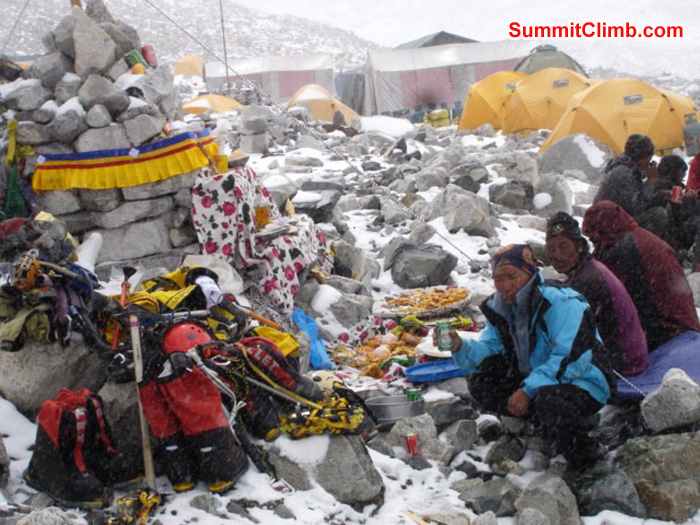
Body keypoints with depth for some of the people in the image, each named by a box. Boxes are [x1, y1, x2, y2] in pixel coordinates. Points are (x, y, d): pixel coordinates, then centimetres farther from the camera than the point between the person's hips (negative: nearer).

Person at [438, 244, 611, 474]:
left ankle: (587, 453, -13)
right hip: (535, 382, 8)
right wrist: (460, 347, -21)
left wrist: (528, 390, -31)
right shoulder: (501, 309, 3)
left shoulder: (560, 302, -23)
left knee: (548, 399, -40)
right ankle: (549, 423, -5)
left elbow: (571, 359, -29)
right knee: (480, 381, -4)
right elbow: (487, 350, 1)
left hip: (582, 386, -8)